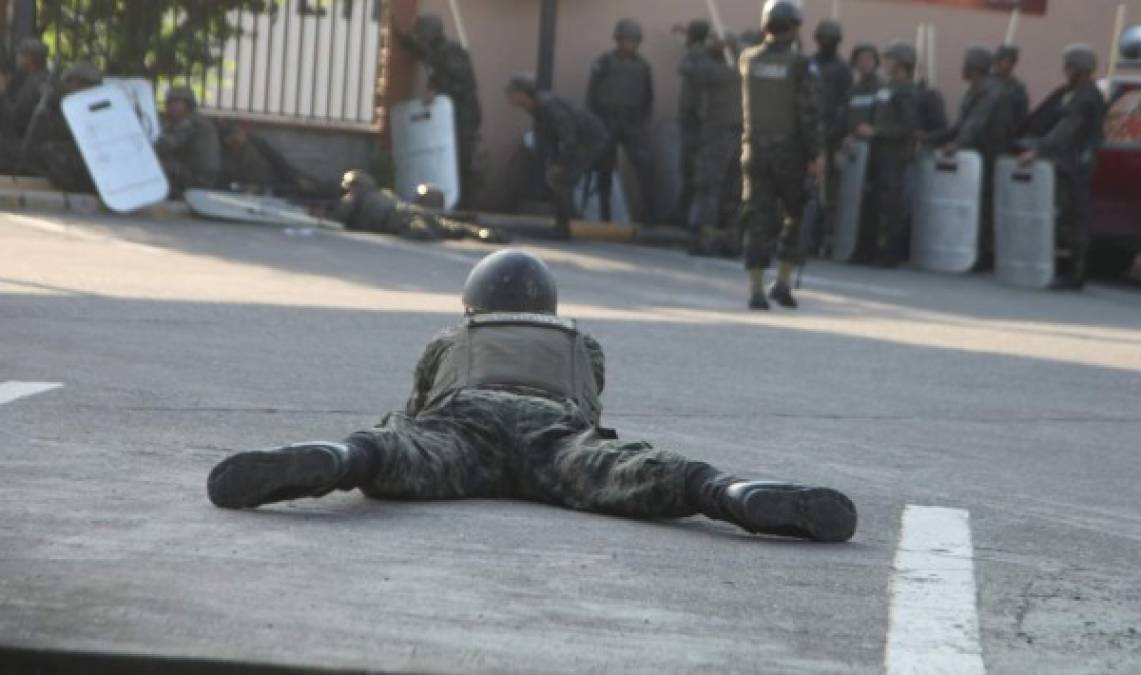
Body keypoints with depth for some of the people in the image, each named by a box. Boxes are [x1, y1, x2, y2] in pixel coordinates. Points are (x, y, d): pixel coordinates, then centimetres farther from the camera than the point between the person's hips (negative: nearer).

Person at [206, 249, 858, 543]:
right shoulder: (585, 347, 44)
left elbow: (416, 415, 55)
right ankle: (733, 495, -57)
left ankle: (333, 462, -64)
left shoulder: (448, 344, 42)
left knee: (393, 462, -29)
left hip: (465, 421, 0)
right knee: (622, 475, -27)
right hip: (554, 428, 0)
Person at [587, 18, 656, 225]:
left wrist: (644, 123, 7)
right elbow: (591, 96, 0)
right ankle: (604, 213, 8)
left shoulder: (643, 66, 8)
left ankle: (648, 213, -14)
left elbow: (648, 98, 17)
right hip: (607, 124, -2)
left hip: (633, 125, 2)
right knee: (606, 169, 1)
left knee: (645, 166, -12)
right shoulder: (603, 64, -2)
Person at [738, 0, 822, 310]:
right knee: (795, 216, 14)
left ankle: (756, 289, -3)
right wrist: (815, 155, -9)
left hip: (755, 150, 3)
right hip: (789, 153, -3)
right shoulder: (799, 64, -10)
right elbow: (808, 113, -13)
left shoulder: (749, 60, 2)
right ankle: (783, 282, 8)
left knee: (758, 221, 3)